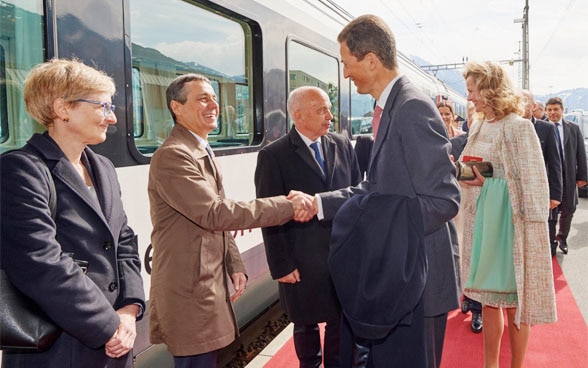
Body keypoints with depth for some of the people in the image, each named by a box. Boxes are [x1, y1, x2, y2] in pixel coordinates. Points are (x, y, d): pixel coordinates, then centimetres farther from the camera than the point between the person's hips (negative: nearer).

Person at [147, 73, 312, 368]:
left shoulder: (204, 154, 14)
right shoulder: (171, 155, -19)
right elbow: (215, 213, -27)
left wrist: (234, 265, 10)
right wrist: (286, 206, -25)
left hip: (210, 284, 10)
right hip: (189, 290, -10)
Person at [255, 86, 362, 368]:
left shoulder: (343, 146, 4)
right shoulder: (273, 156, -9)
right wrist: (281, 265, -11)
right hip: (304, 261, -3)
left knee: (342, 321, 14)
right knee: (306, 324, 15)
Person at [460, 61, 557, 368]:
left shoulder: (518, 127, -11)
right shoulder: (478, 127, 11)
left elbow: (532, 183, -12)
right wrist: (468, 177, 0)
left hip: (509, 219, -7)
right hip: (481, 217, 7)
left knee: (513, 298, 5)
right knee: (489, 295, 12)